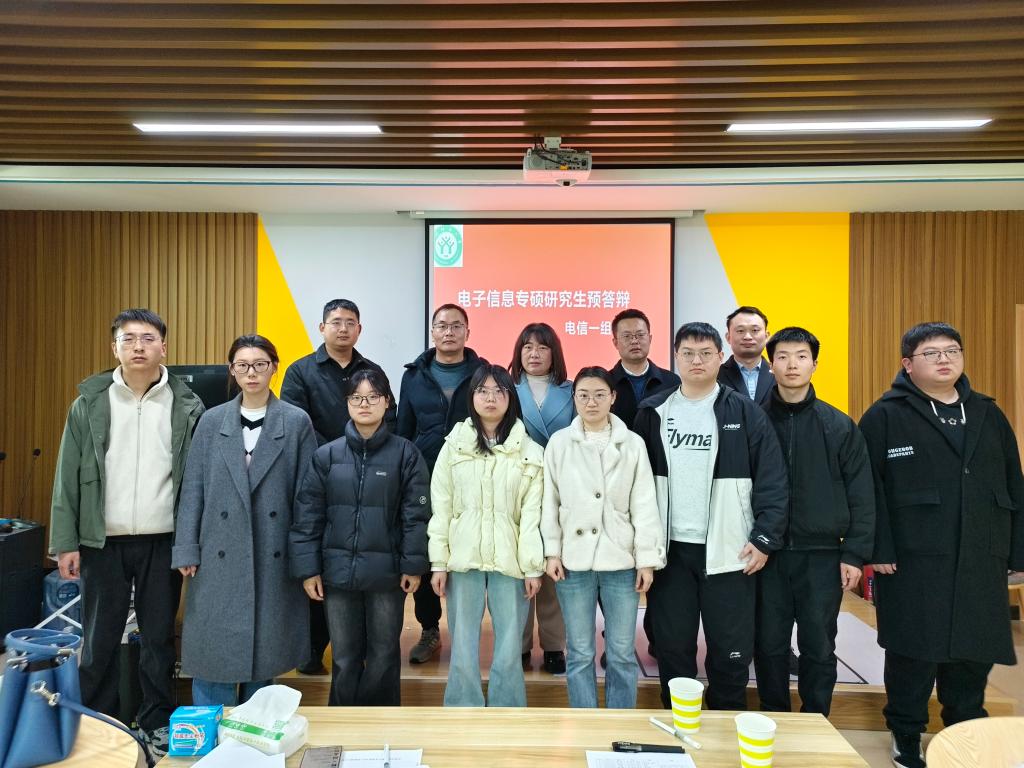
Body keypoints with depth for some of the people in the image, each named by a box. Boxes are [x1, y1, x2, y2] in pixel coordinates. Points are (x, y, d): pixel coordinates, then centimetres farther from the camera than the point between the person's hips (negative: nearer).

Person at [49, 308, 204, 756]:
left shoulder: (187, 407, -1)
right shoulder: (89, 403, 1)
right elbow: (68, 478, 2)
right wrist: (65, 543, -3)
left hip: (163, 542, 0)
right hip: (103, 542, 1)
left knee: (159, 636, 10)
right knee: (99, 638, 10)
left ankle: (157, 723, 26)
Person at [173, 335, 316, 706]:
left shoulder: (297, 422, 0)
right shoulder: (212, 421, 5)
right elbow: (193, 489, 5)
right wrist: (187, 551, 0)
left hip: (274, 557, -1)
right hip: (220, 556, 1)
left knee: (265, 649, 10)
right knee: (214, 649, 4)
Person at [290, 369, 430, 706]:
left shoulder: (405, 454, -3)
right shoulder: (327, 455, 1)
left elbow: (416, 514, -4)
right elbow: (307, 515, 2)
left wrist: (413, 566, -6)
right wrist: (308, 568, -2)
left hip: (386, 573, -1)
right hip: (338, 572, 1)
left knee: (384, 657, 12)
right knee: (344, 659, 12)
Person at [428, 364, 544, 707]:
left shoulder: (529, 452, 4)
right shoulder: (454, 446, 6)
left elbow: (532, 513, 0)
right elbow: (440, 508, 4)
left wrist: (533, 567, -4)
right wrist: (438, 563, 0)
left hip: (510, 562, 0)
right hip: (463, 561, 1)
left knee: (508, 655, 3)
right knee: (463, 653, 4)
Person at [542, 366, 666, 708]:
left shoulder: (633, 444, 1)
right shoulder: (559, 443, 1)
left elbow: (644, 505, 0)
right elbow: (550, 501, 3)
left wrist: (647, 559, -3)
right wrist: (552, 552, -2)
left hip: (620, 560, 0)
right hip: (574, 559, 0)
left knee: (622, 654, 8)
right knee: (580, 653, 10)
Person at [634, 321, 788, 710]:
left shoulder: (745, 412, -1)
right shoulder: (653, 412, 4)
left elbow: (772, 481, -3)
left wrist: (765, 538, -8)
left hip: (729, 551, -1)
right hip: (669, 549, 2)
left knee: (731, 648, 9)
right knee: (672, 646, 11)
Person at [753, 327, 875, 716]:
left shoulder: (840, 426, 0)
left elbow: (861, 496, 1)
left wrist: (855, 554, -4)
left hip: (822, 555, 0)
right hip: (768, 553, 1)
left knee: (819, 647, 10)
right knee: (769, 645, 10)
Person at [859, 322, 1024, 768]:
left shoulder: (988, 414, 13)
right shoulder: (886, 416, -3)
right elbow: (869, 488, -9)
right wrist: (878, 550, -15)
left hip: (980, 560, 5)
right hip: (913, 560, -5)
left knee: (975, 652, 13)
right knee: (914, 653, 4)